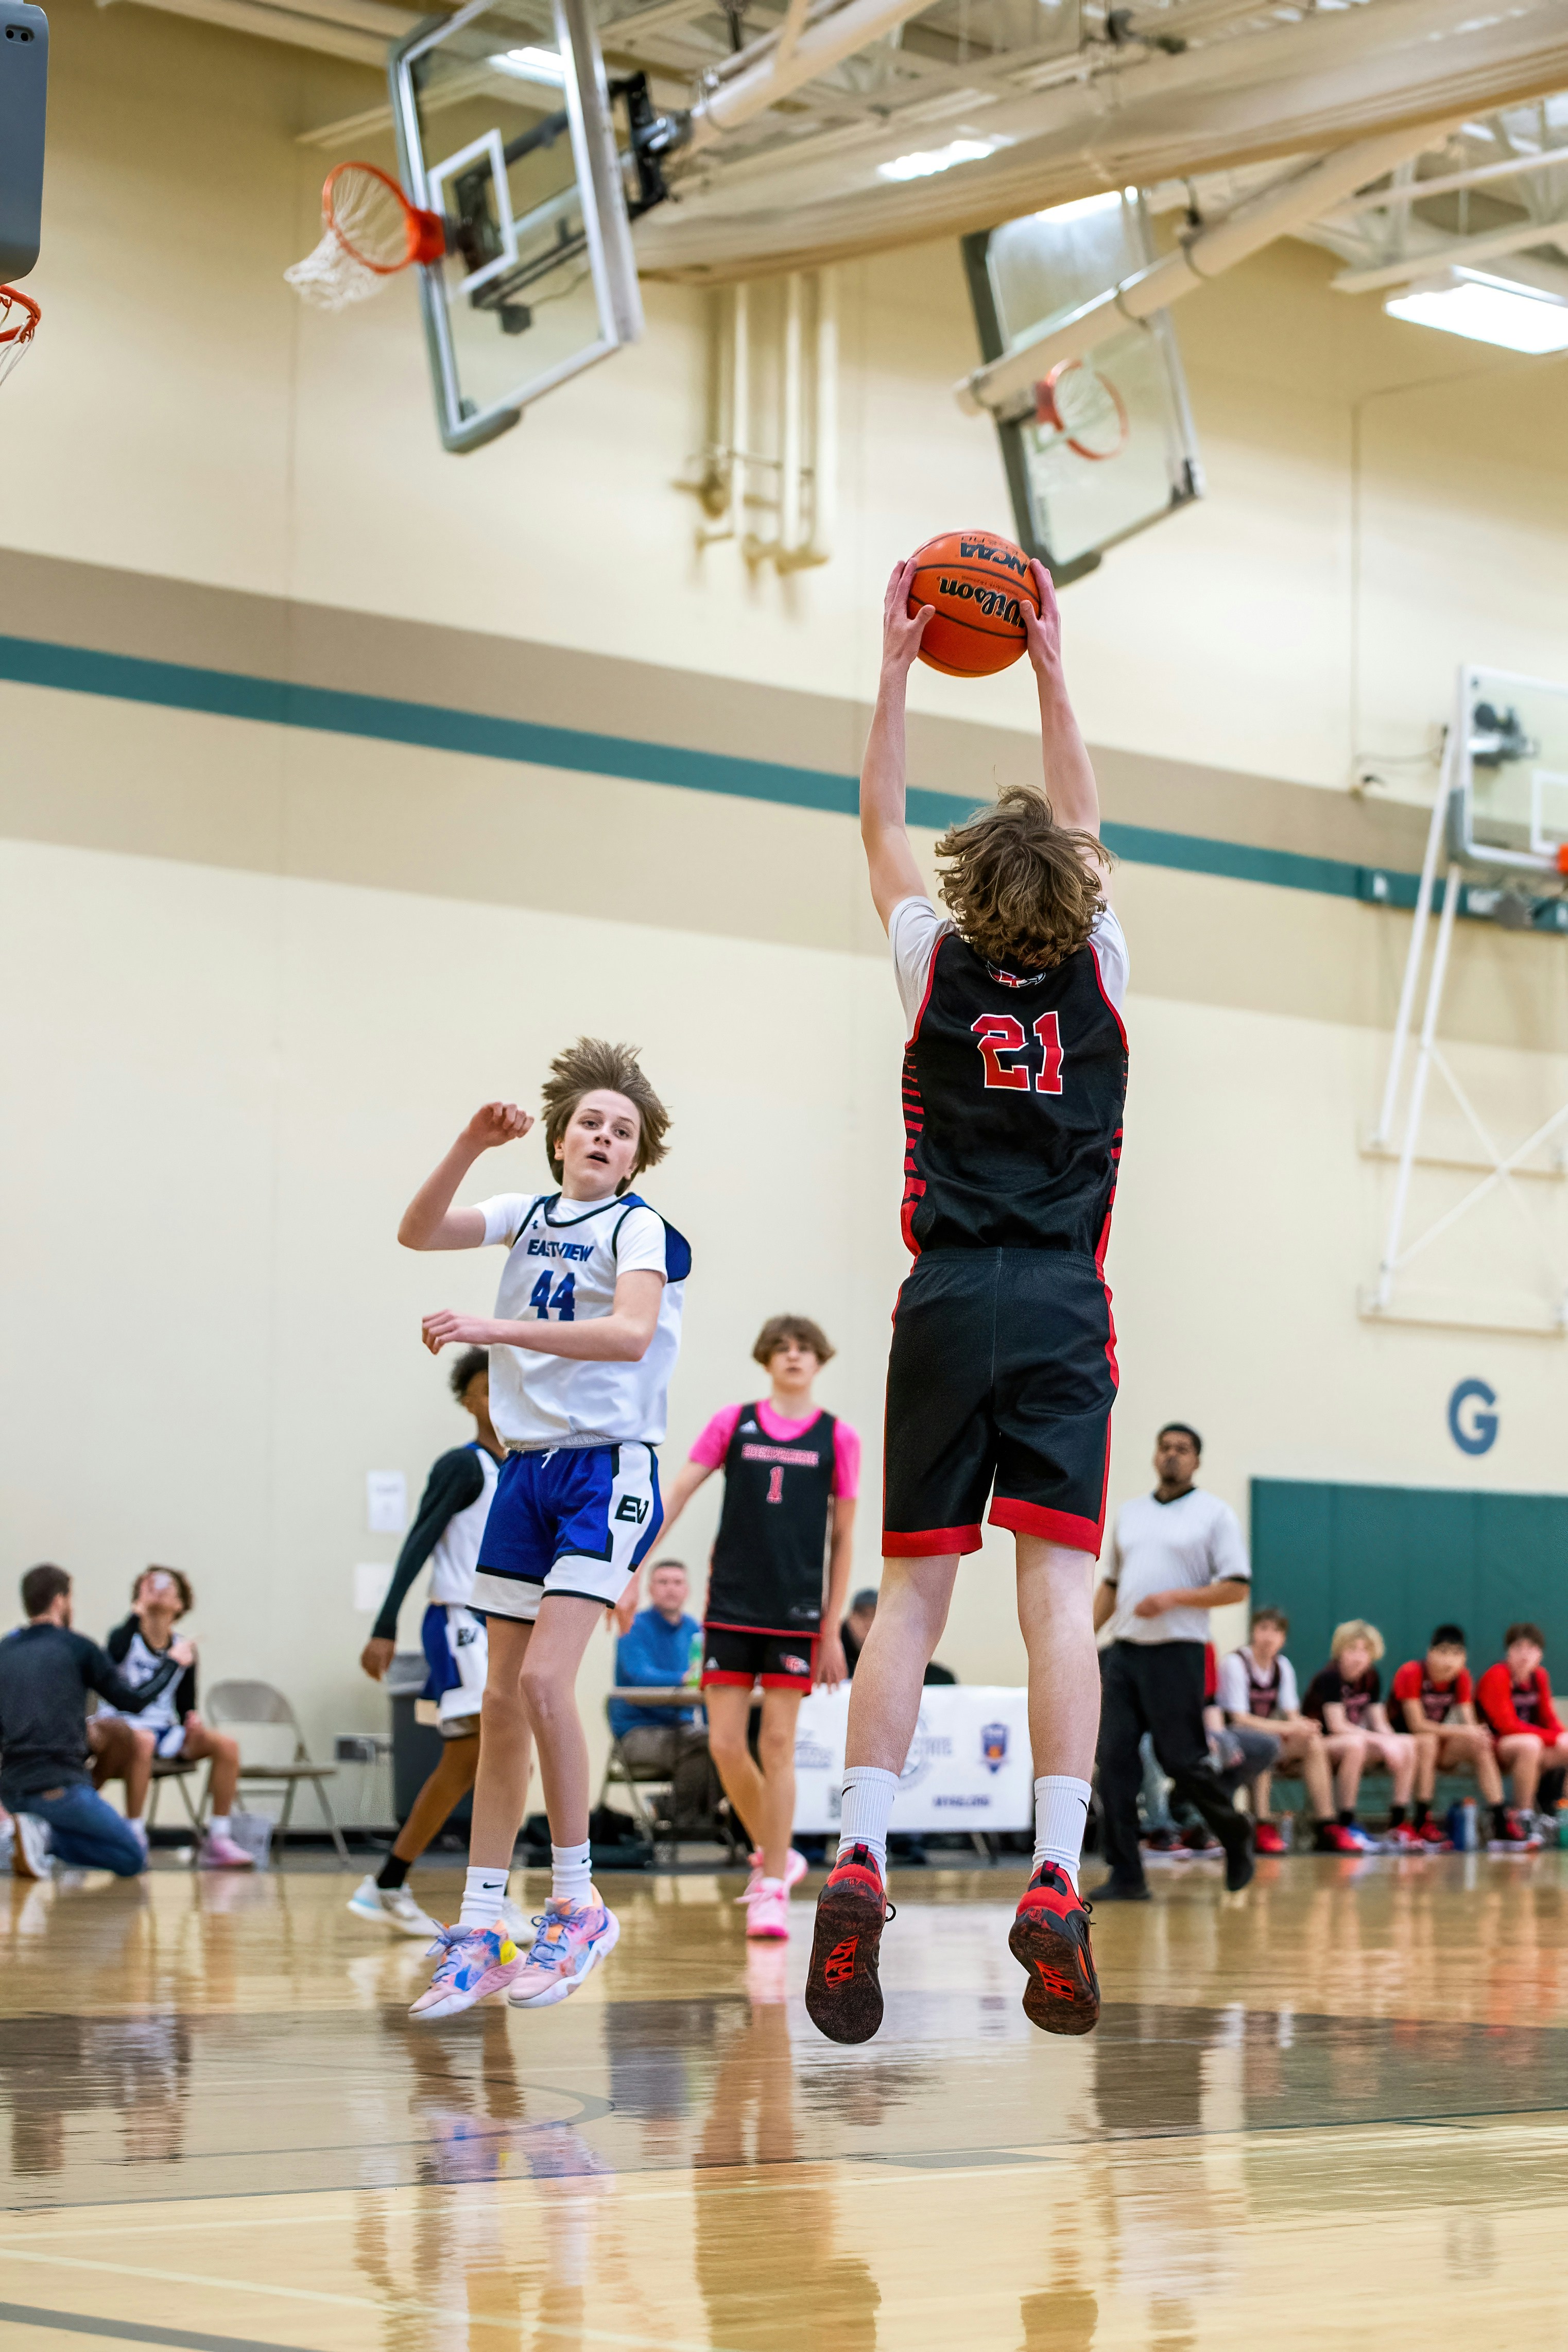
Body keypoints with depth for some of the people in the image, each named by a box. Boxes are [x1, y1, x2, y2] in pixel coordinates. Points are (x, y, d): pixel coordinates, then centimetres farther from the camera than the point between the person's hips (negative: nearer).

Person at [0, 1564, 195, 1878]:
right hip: (61, 1786, -6)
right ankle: (48, 1836, -15)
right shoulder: (76, 1647, -3)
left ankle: (37, 1832, -2)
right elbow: (134, 1700, 5)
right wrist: (173, 1662, 19)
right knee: (134, 1859, 6)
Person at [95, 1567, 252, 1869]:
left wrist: (192, 1723, -11)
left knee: (227, 1743, -16)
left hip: (162, 1730, 5)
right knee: (142, 1740, -40)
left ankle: (217, 1841, -13)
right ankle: (134, 1840, -30)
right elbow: (114, 1656, -28)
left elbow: (185, 1707, 12)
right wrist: (138, 1612, -23)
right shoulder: (125, 1637, -3)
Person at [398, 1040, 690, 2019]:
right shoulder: (529, 1215, 12)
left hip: (607, 1469, -6)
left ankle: (578, 1904, -6)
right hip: (527, 1468, 6)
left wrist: (494, 1329, -31)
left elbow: (631, 1333, -24)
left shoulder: (641, 1228, -6)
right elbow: (418, 1232, 3)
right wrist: (470, 1145, -11)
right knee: (502, 1700, 4)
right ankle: (481, 1930, 7)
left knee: (544, 1680, -19)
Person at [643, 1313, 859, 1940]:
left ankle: (773, 1890, 2)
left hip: (796, 1613, -1)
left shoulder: (837, 1438, 4)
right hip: (730, 1606, 1)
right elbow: (675, 1495, 2)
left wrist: (833, 1629, 1)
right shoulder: (732, 1424, 5)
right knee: (725, 1744, -1)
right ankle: (774, 1856, 21)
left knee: (777, 1745, -3)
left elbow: (842, 1537, 5)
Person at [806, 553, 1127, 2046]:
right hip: (1066, 1307, 0)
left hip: (951, 1300, 0)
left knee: (910, 1594, 1)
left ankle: (858, 1862, -15)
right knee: (1059, 1591, -8)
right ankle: (1055, 1885, -19)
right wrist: (1049, 672, 29)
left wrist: (897, 665, 26)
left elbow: (878, 826, 21)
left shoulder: (937, 965, 5)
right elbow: (1083, 833, 23)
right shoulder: (1098, 971, 6)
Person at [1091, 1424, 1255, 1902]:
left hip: (1176, 1652, -5)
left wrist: (1173, 1597, -16)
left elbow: (1237, 1588, -6)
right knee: (1114, 1760, -4)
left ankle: (1236, 1835, 23)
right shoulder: (1130, 1513, 16)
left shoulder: (1214, 1513, 0)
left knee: (1183, 1762, -4)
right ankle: (1126, 1876, -1)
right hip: (1123, 1652, 5)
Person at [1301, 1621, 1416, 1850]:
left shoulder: (1372, 1678, 5)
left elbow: (1380, 1724, 3)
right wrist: (1381, 1741, -28)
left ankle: (1398, 1824, -11)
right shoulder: (1329, 1678, -16)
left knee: (1408, 1745, -11)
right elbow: (1337, 1725, -24)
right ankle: (1347, 1825, -32)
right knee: (1355, 1743, -39)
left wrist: (1393, 1742, -19)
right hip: (1317, 1747, -7)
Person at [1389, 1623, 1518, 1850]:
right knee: (1428, 1741, -37)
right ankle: (1422, 1823, -33)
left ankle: (1501, 1824, -24)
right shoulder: (1411, 1673, -19)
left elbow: (1470, 1724, -7)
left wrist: (1476, 1734, -32)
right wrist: (1463, 1732, -29)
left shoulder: (1461, 1677, -2)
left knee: (1481, 1747, -19)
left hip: (1438, 1745, 5)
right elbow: (1417, 1725, -25)